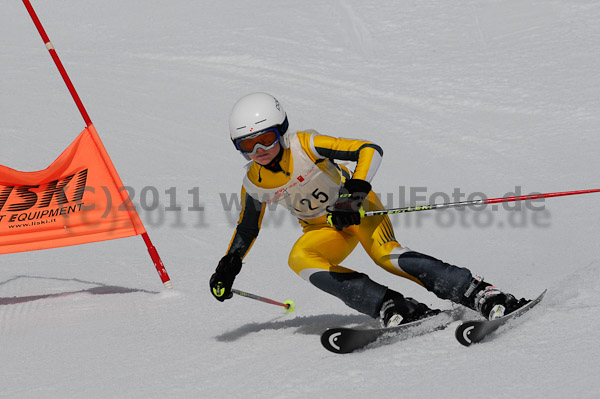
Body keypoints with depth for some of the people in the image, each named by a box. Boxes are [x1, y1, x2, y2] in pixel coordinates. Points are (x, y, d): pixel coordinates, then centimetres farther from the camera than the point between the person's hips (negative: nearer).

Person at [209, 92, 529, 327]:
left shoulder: (306, 145, -21)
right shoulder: (254, 184, -7)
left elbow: (370, 150, -25)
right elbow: (247, 226, 13)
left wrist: (357, 189, -40)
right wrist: (228, 266, 5)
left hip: (356, 207, -5)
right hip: (323, 229, 5)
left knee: (384, 254, -33)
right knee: (299, 259, -28)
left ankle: (482, 296, -33)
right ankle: (392, 309, -32)